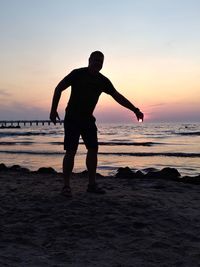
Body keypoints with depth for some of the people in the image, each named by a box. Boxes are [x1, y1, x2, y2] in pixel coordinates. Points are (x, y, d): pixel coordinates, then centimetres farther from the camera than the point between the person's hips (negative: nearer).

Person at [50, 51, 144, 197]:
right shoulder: (78, 74, -9)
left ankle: (92, 184, 12)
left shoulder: (103, 80, 4)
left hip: (88, 119, 6)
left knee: (93, 149, 2)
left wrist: (135, 110, 2)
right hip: (72, 118, -5)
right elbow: (59, 89, -6)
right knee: (71, 151, -10)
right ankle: (66, 185, -2)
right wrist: (53, 110, -13)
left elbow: (118, 96, 7)